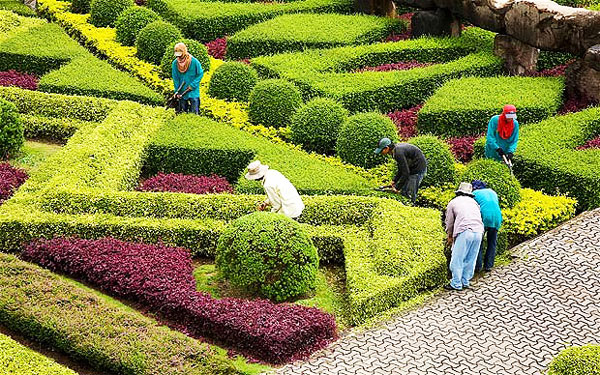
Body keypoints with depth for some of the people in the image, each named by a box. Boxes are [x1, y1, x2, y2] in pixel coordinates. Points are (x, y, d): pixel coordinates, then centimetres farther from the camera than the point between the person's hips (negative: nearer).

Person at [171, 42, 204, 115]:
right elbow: (175, 78, 2)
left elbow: (200, 74, -5)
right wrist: (177, 92, -4)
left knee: (193, 113, 0)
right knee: (183, 112, 12)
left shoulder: (194, 61, -12)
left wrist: (192, 85, -13)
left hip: (193, 92, -3)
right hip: (182, 92, 3)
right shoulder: (175, 63, -4)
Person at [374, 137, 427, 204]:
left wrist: (397, 187, -18)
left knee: (409, 194, -10)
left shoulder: (399, 153, -27)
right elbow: (401, 169, 14)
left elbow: (405, 173, -26)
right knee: (404, 192, 11)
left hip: (418, 169, -10)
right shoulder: (396, 148, 3)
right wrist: (394, 181, 9)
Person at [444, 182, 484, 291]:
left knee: (457, 259, 2)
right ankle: (465, 282, 21)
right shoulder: (474, 202, 27)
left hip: (464, 232, -5)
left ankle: (456, 284, 4)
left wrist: (449, 236, 38)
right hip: (478, 232, 5)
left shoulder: (453, 202, 17)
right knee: (470, 259, 15)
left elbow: (449, 222, 22)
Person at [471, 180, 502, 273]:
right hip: (496, 217, 4)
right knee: (492, 243, 15)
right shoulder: (492, 192, 28)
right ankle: (488, 266, 15)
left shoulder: (475, 193, 15)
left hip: (484, 217, -4)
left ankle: (478, 266, 3)